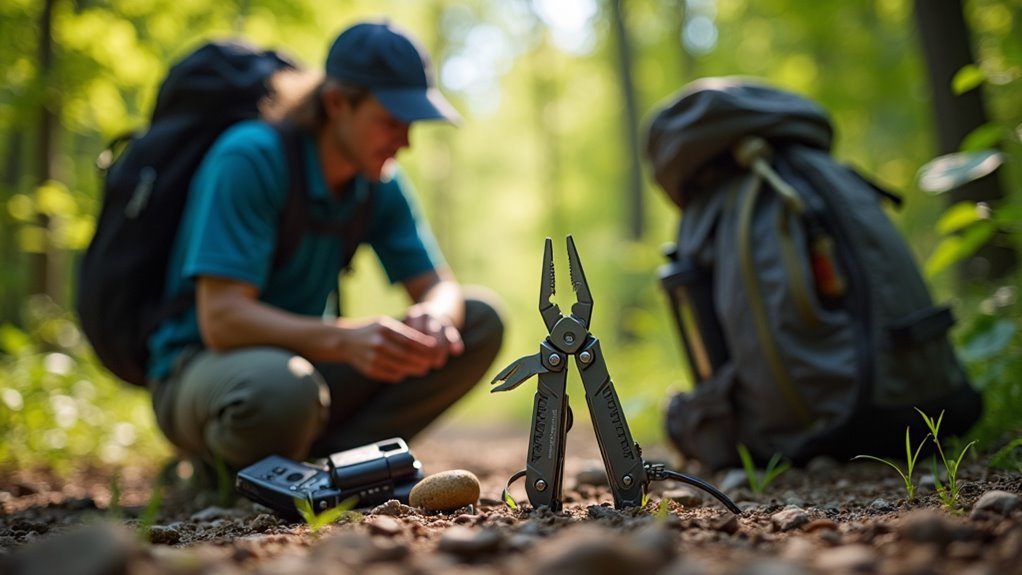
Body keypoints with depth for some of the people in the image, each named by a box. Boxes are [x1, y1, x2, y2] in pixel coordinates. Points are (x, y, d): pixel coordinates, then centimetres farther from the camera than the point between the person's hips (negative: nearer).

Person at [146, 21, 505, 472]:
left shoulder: (379, 182, 1)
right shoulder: (248, 159, -21)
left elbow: (439, 288, 1)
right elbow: (221, 319, -29)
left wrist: (432, 318, -26)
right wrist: (346, 338, -44)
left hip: (303, 359, 7)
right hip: (202, 367, -7)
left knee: (480, 320, -6)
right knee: (282, 387, -43)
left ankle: (331, 456, -13)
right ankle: (230, 470, -8)